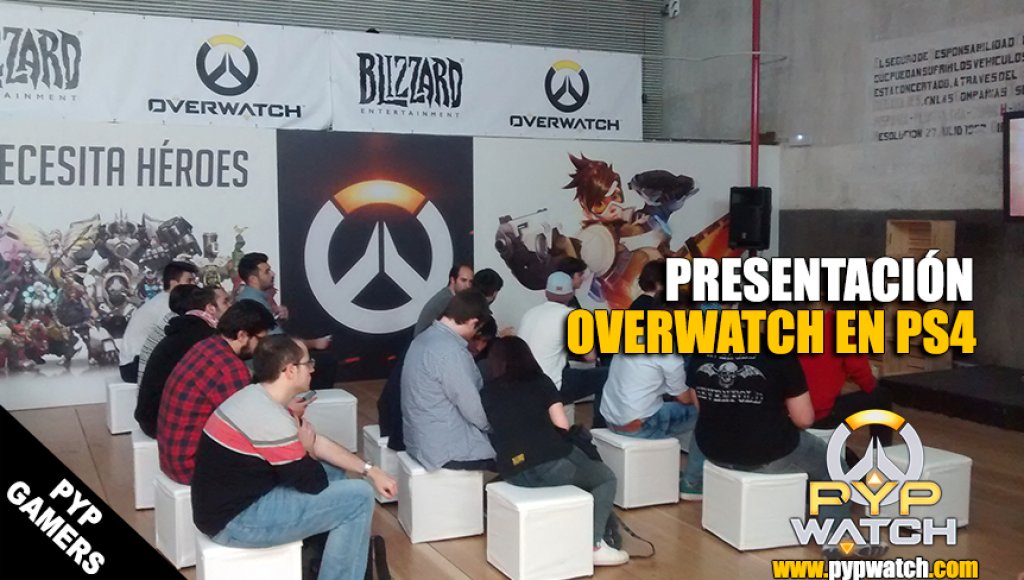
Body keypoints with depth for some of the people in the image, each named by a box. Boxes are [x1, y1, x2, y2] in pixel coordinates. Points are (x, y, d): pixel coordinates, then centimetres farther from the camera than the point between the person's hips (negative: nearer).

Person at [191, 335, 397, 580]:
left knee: (334, 469, 18)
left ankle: (323, 556, 25)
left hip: (236, 499, 10)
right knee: (359, 498, -11)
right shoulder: (270, 419, -24)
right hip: (234, 521, -10)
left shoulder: (257, 398, 7)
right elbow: (313, 483, -16)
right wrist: (306, 449, 5)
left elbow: (319, 443, 12)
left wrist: (370, 471, 8)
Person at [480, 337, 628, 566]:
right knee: (606, 478, 22)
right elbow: (562, 425, 4)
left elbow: (491, 431, 14)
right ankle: (594, 544, 8)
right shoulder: (540, 381, 9)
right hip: (551, 464, -4)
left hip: (513, 474, 4)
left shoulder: (486, 393, 14)